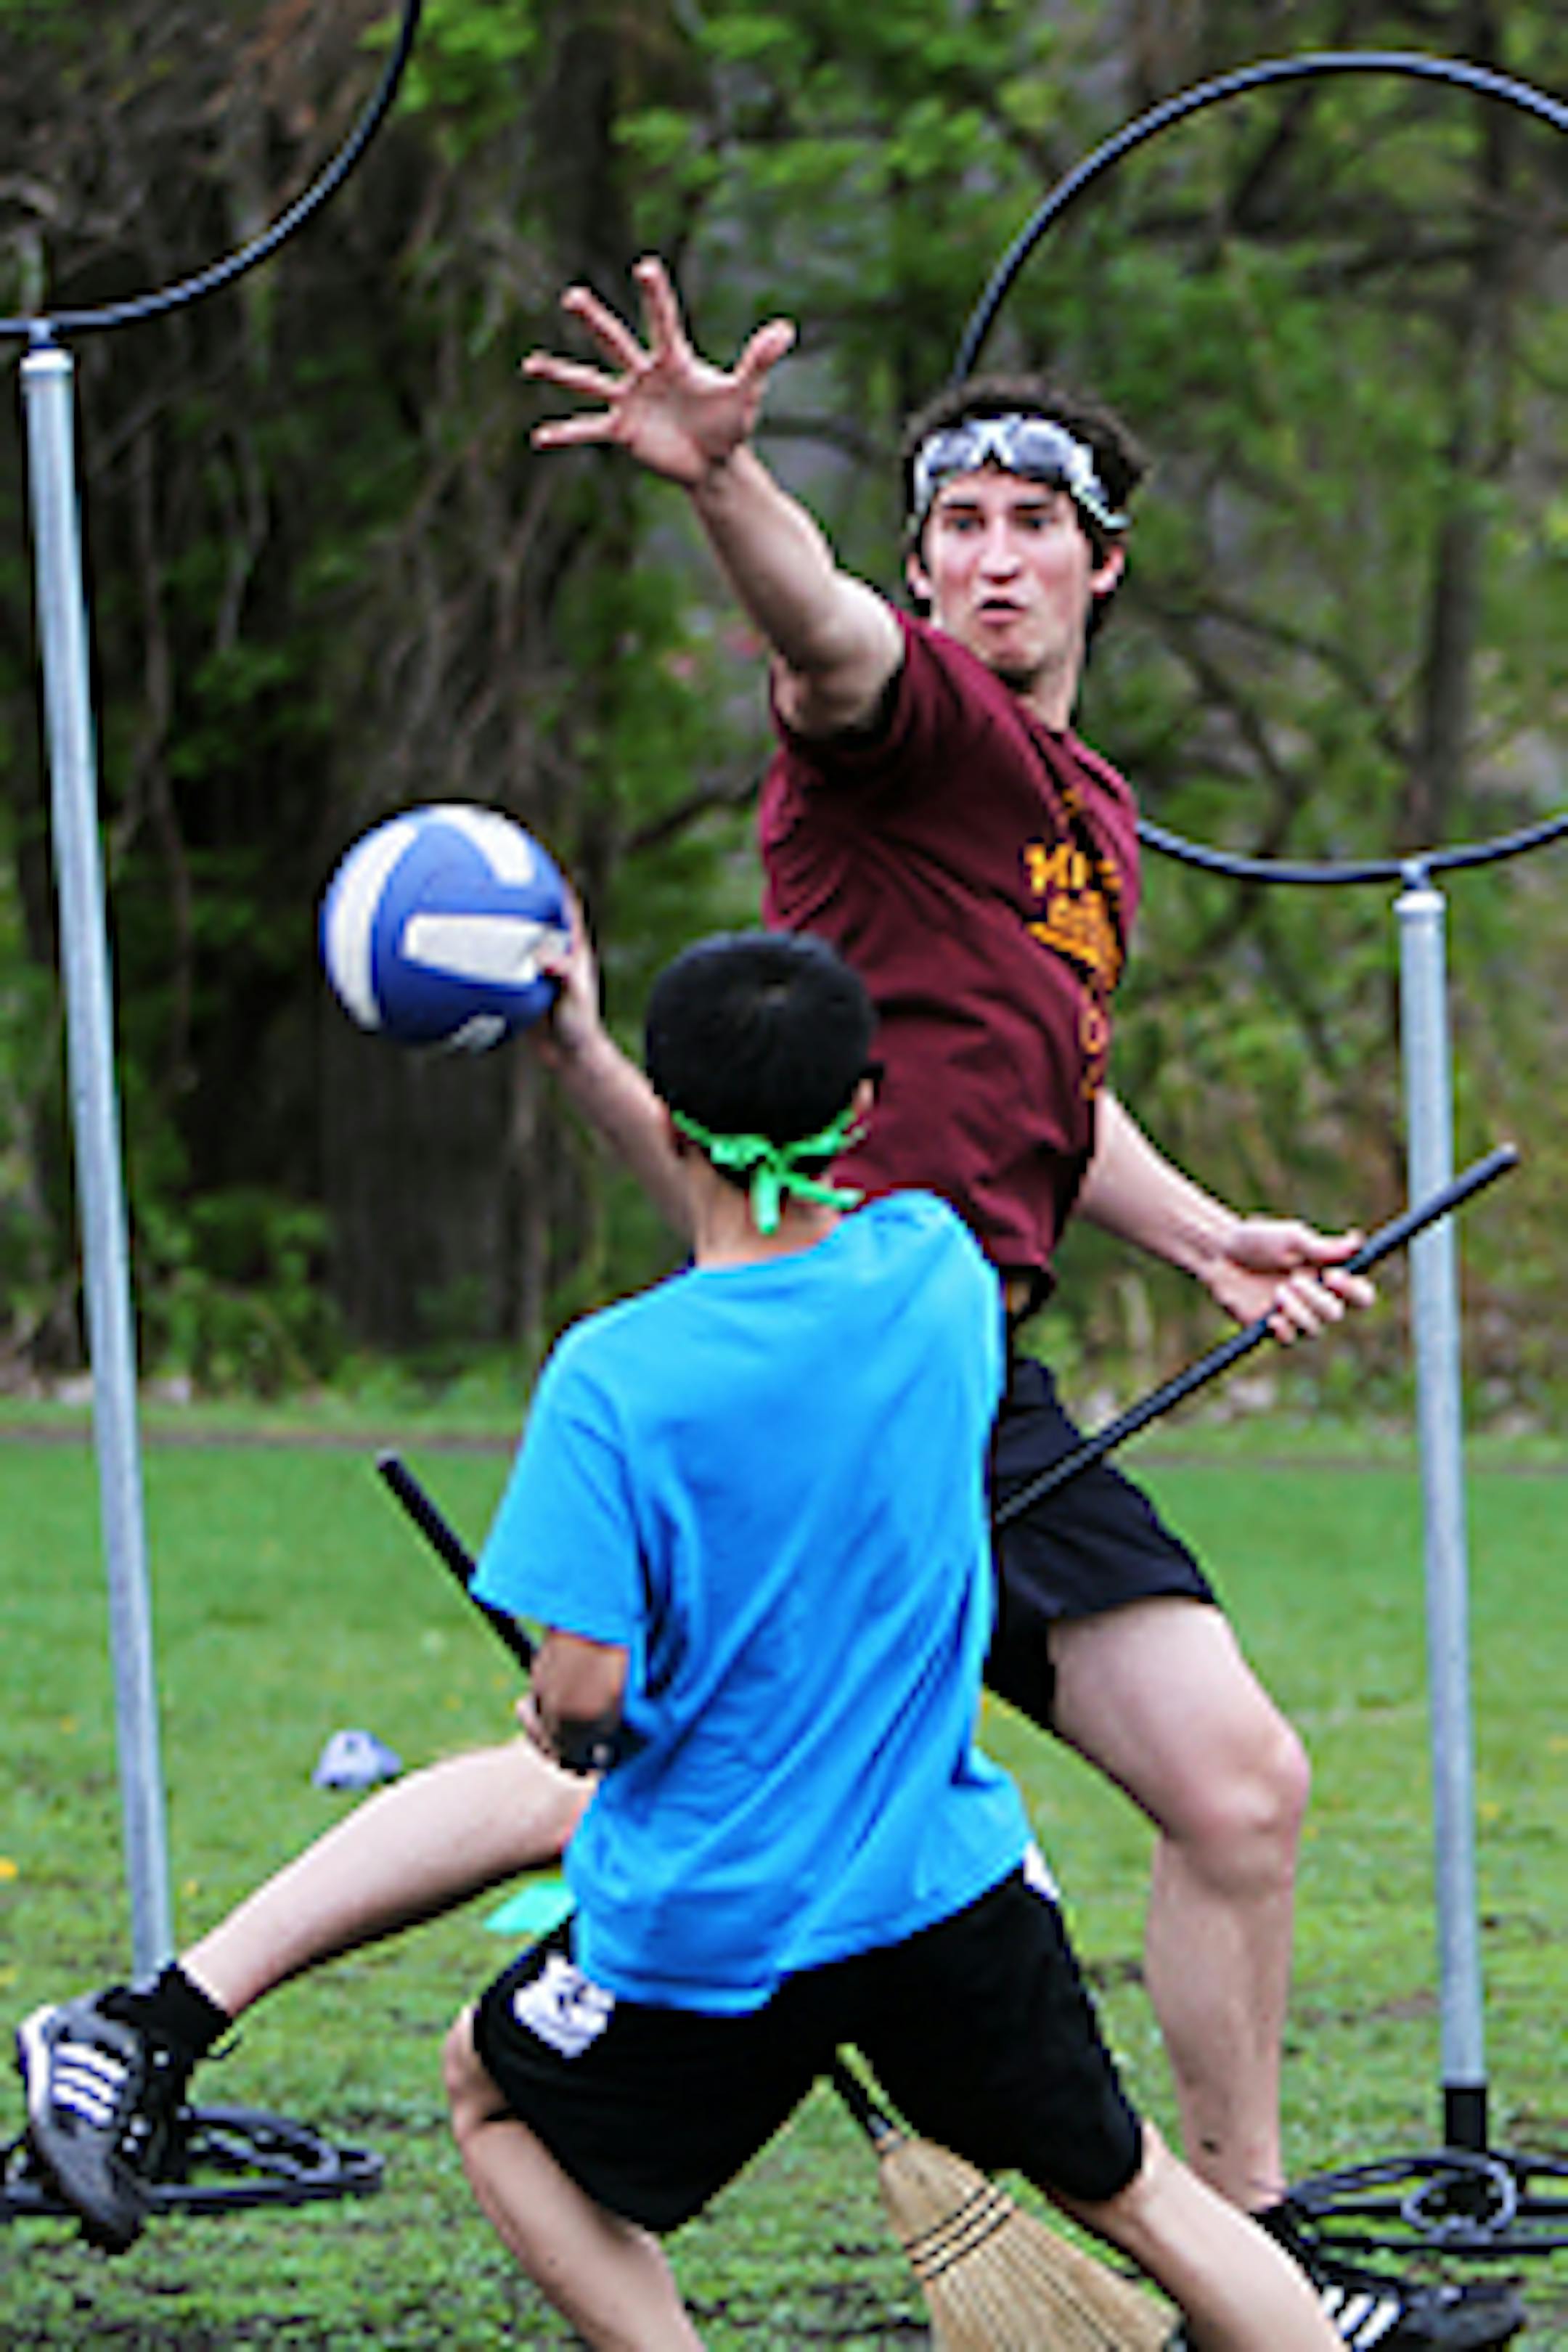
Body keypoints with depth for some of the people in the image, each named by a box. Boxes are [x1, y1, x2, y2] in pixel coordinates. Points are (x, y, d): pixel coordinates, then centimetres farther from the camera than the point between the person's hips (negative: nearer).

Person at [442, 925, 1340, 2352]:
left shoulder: (615, 1375, -18)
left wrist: (562, 1728, 6)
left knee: (492, 2093, 23)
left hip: (709, 1928, -3)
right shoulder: (935, 1272, -5)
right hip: (945, 1876, 4)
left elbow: (585, 1688, -19)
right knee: (1131, 2190, 17)